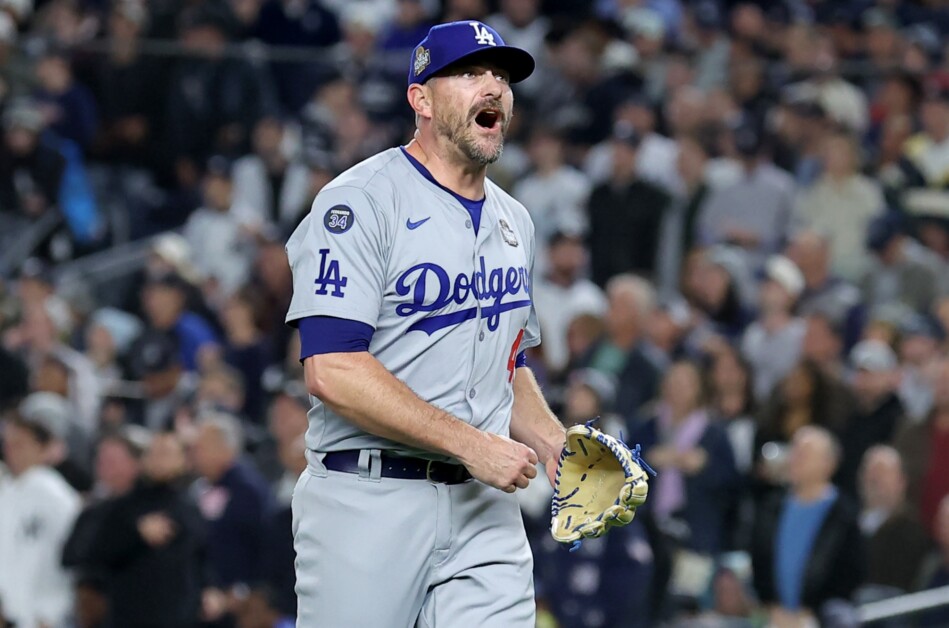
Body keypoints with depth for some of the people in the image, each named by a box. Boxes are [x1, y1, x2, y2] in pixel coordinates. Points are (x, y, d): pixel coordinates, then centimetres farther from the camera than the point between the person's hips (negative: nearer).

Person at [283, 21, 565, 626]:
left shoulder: (514, 221, 17)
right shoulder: (359, 202, -8)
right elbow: (333, 371, -19)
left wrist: (554, 444, 8)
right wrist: (470, 444, -18)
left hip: (485, 506, 6)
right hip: (370, 505, -6)